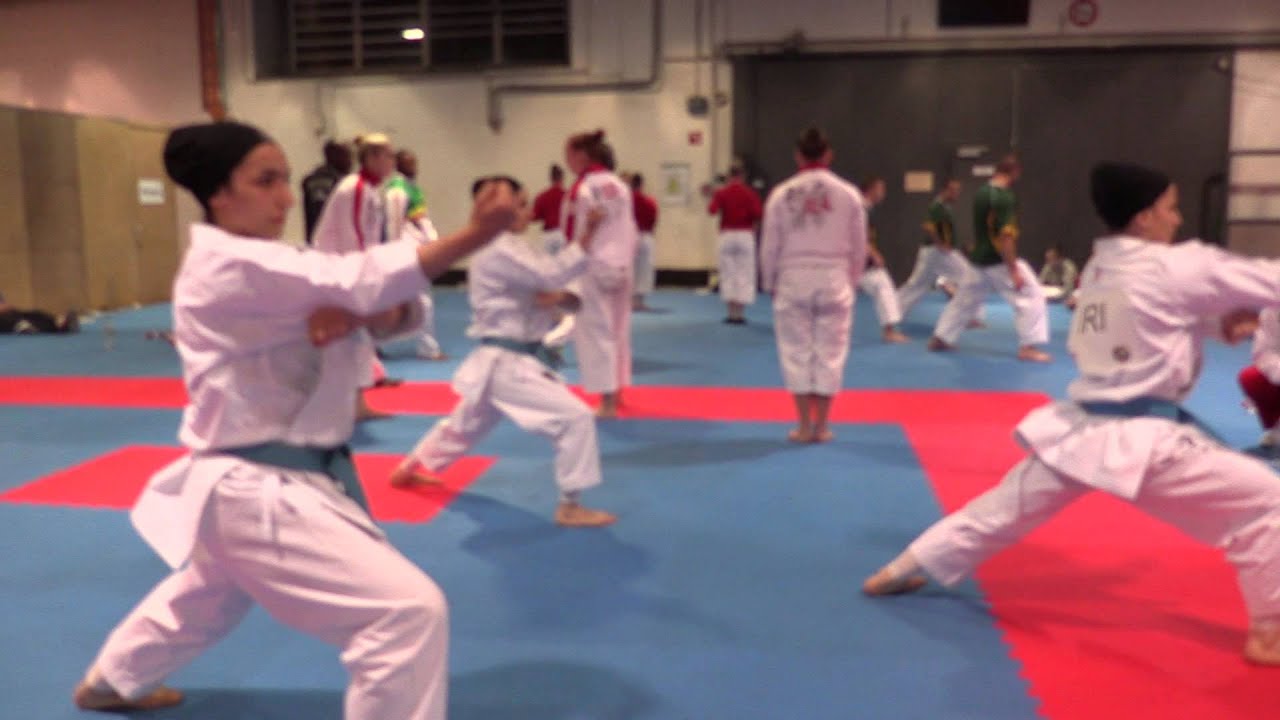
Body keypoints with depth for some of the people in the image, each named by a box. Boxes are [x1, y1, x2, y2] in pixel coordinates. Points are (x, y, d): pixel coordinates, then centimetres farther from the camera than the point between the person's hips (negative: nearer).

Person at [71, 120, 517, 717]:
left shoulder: (264, 268, 8)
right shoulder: (229, 267, -20)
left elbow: (393, 308, 1)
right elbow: (361, 282, -33)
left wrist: (357, 314, -23)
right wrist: (477, 233, -40)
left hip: (247, 480, 11)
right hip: (260, 490, -10)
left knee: (207, 595, 36)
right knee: (410, 611, -17)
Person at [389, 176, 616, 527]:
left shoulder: (505, 248, 13)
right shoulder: (498, 251, -19)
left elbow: (540, 291, 11)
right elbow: (551, 274, -31)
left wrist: (561, 298, -10)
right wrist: (585, 240, -34)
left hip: (502, 359, 11)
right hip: (507, 362, -11)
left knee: (465, 424, 28)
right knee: (575, 417, -15)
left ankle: (409, 469, 46)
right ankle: (570, 505, -7)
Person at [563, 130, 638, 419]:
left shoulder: (582, 188, -13)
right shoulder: (620, 186, 11)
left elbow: (574, 234, -13)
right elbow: (631, 230, 13)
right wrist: (626, 260, 18)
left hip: (594, 268, -8)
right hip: (621, 265, 8)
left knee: (596, 332, -4)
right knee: (618, 329, 17)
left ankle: (608, 402, -4)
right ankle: (616, 392, 29)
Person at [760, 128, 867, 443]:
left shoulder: (782, 194, -4)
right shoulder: (848, 194, -1)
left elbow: (770, 245, 0)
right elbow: (859, 246, 5)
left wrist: (770, 283, 13)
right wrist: (850, 281, 19)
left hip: (794, 279, -1)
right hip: (834, 279, 1)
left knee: (797, 351, 7)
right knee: (830, 351, 8)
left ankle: (804, 425, 9)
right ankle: (821, 425, 12)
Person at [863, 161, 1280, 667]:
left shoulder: (1101, 266, 11)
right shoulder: (1176, 268, -12)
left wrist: (1222, 323, 6)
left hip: (1079, 428, 8)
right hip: (1140, 439, -8)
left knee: (1006, 508, 21)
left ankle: (906, 568, 30)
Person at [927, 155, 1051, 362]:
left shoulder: (980, 193, 8)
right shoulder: (1005, 198, -18)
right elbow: (1005, 236, -23)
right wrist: (1014, 270, -22)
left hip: (978, 259, 8)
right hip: (999, 261, -8)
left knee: (964, 299, 20)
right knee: (1031, 297, -1)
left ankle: (940, 339, 27)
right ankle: (1028, 347, -4)